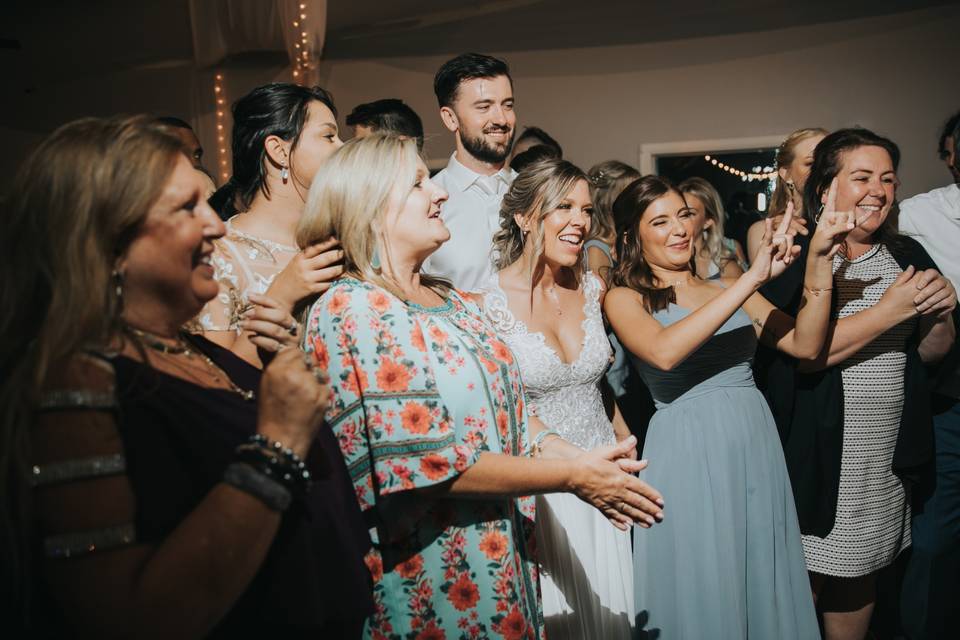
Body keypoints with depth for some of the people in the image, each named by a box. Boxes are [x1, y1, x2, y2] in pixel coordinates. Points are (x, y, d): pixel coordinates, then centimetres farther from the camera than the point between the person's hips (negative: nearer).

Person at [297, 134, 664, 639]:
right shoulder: (349, 310, -17)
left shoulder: (449, 301, 8)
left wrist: (580, 457, -7)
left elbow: (506, 410, 11)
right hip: (428, 576, -7)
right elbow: (431, 462, -23)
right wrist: (574, 476, -17)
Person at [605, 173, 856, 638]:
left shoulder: (726, 288, 11)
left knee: (762, 584, 15)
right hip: (687, 452, -4)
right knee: (700, 594, 7)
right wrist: (753, 278, -24)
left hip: (757, 444, 5)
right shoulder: (625, 298, -3)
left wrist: (818, 259, -11)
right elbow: (664, 352, -24)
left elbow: (805, 344, 0)